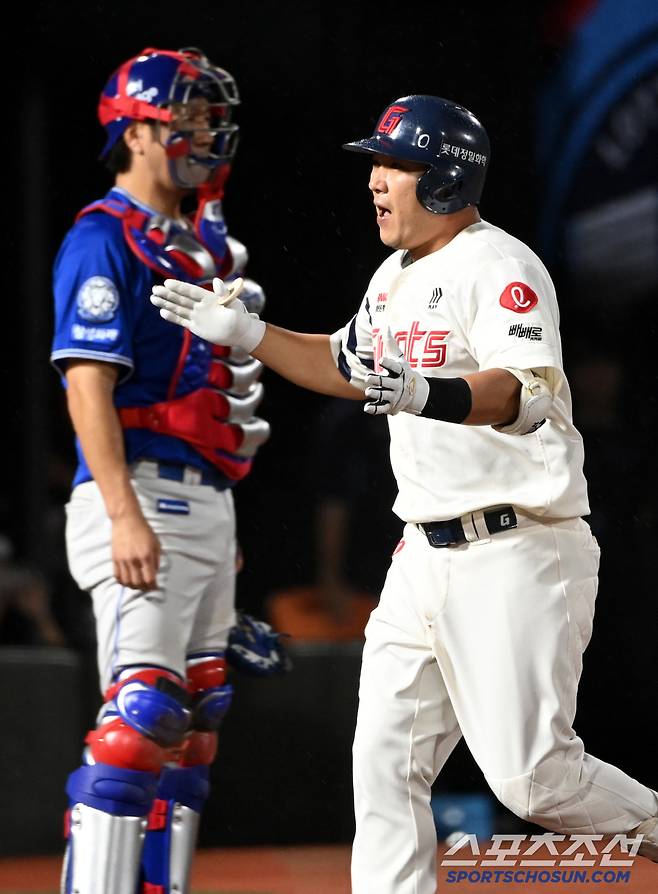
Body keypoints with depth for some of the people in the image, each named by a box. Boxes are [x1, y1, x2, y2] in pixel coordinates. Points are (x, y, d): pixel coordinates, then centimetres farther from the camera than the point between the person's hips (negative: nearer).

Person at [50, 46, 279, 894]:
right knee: (142, 713, -16)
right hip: (143, 498, -9)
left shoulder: (206, 245, 19)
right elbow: (89, 383, -16)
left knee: (194, 721, 9)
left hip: (208, 502, 9)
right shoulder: (105, 239, -8)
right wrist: (126, 515, -26)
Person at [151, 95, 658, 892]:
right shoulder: (395, 276, 15)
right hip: (424, 556, 9)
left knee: (530, 775, -11)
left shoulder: (498, 265, -13)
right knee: (385, 763, 4)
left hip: (519, 553, -9)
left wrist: (425, 396, -46)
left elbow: (532, 394, -29)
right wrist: (242, 332, 22)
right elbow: (345, 367, 32)